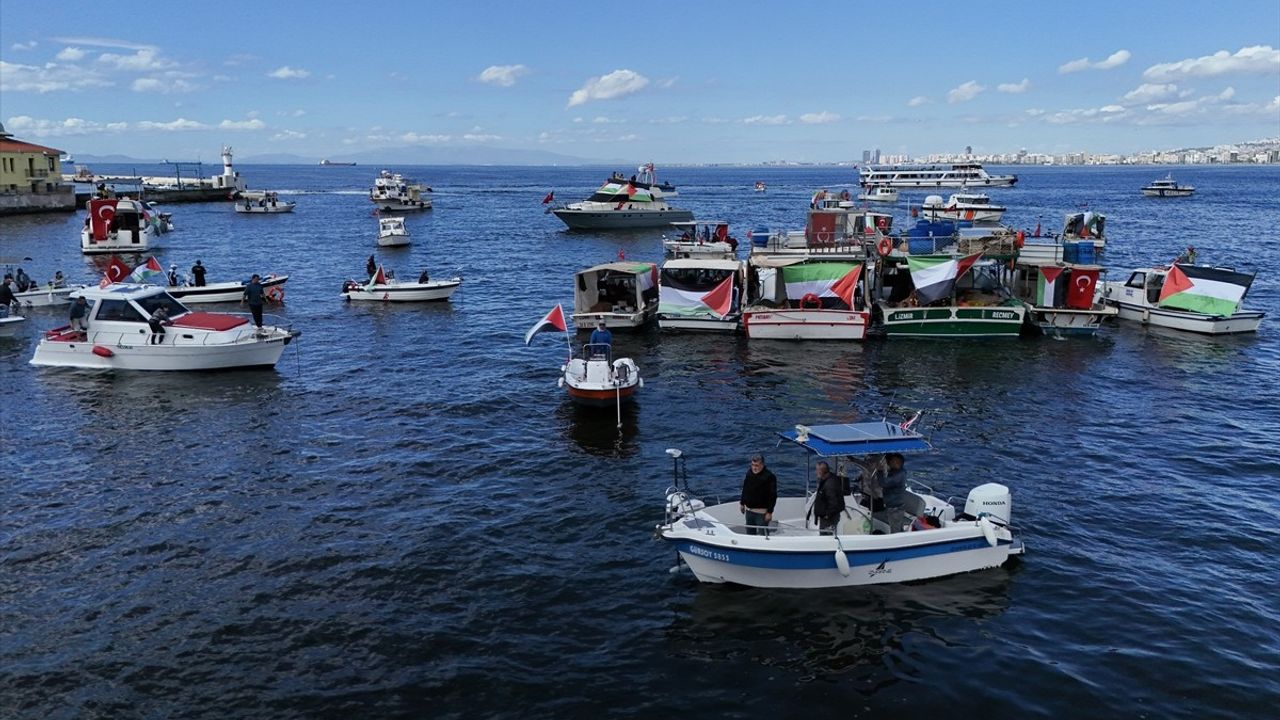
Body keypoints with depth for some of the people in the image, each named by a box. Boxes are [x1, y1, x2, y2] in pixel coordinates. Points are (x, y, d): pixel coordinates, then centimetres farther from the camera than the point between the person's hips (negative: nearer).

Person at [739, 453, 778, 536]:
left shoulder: (769, 476, -16)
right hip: (749, 510, 7)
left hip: (761, 513, -7)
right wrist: (742, 503, 17)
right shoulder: (749, 472, 4)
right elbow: (745, 489, 16)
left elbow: (773, 496, -16)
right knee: (750, 533, 17)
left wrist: (769, 512, -17)